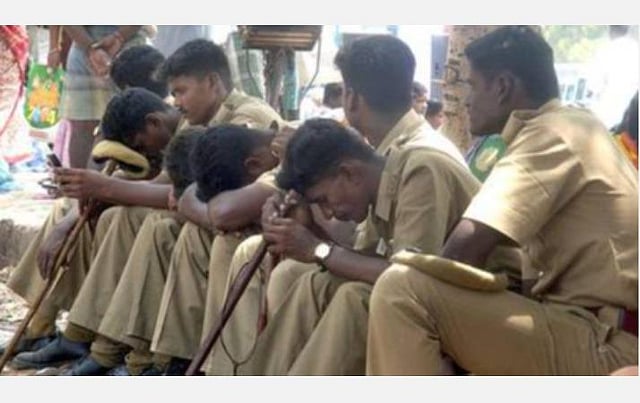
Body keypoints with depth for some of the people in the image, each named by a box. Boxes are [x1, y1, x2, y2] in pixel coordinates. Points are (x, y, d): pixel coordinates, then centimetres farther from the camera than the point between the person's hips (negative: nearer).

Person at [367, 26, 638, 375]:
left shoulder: (552, 135, -13)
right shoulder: (570, 129, 17)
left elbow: (464, 248, -21)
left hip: (601, 344, -11)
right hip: (588, 329, 11)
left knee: (401, 290, -22)